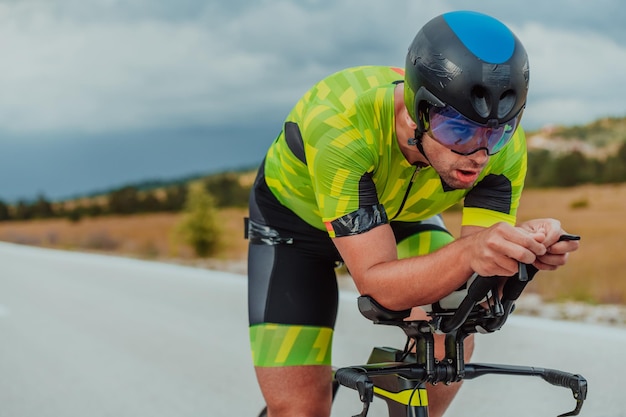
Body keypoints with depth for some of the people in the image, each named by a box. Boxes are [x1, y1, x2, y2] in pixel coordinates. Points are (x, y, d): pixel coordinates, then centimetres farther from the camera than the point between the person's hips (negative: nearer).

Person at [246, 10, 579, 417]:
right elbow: (378, 283, -41)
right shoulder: (338, 124, -42)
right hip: (296, 219, -3)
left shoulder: (504, 144, -29)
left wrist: (522, 249, -48)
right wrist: (469, 251, -58)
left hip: (400, 215, 4)